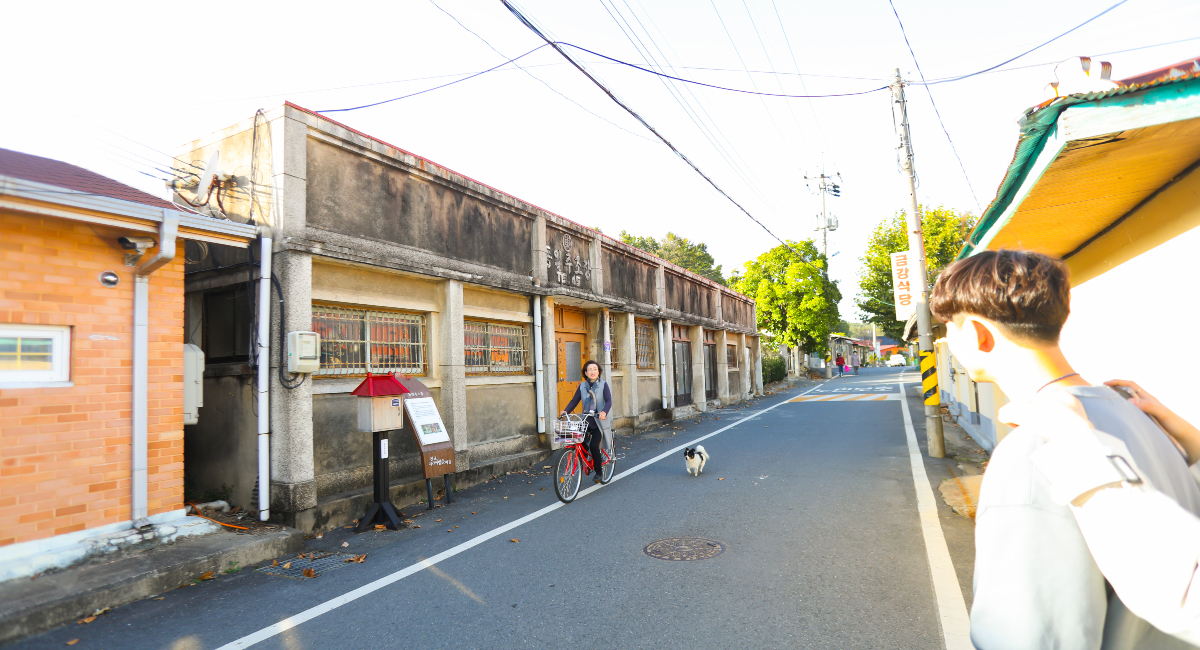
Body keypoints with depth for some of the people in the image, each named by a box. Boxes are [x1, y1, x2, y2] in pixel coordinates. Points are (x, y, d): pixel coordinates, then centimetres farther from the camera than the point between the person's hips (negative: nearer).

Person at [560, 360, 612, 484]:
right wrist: (565, 411, -14)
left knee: (593, 445, -17)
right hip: (586, 421, 4)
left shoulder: (603, 384, -3)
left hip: (599, 421, -3)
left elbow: (608, 400, -13)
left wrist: (604, 412, -32)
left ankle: (598, 471, 5)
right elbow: (574, 400, 3)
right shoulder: (582, 385, 6)